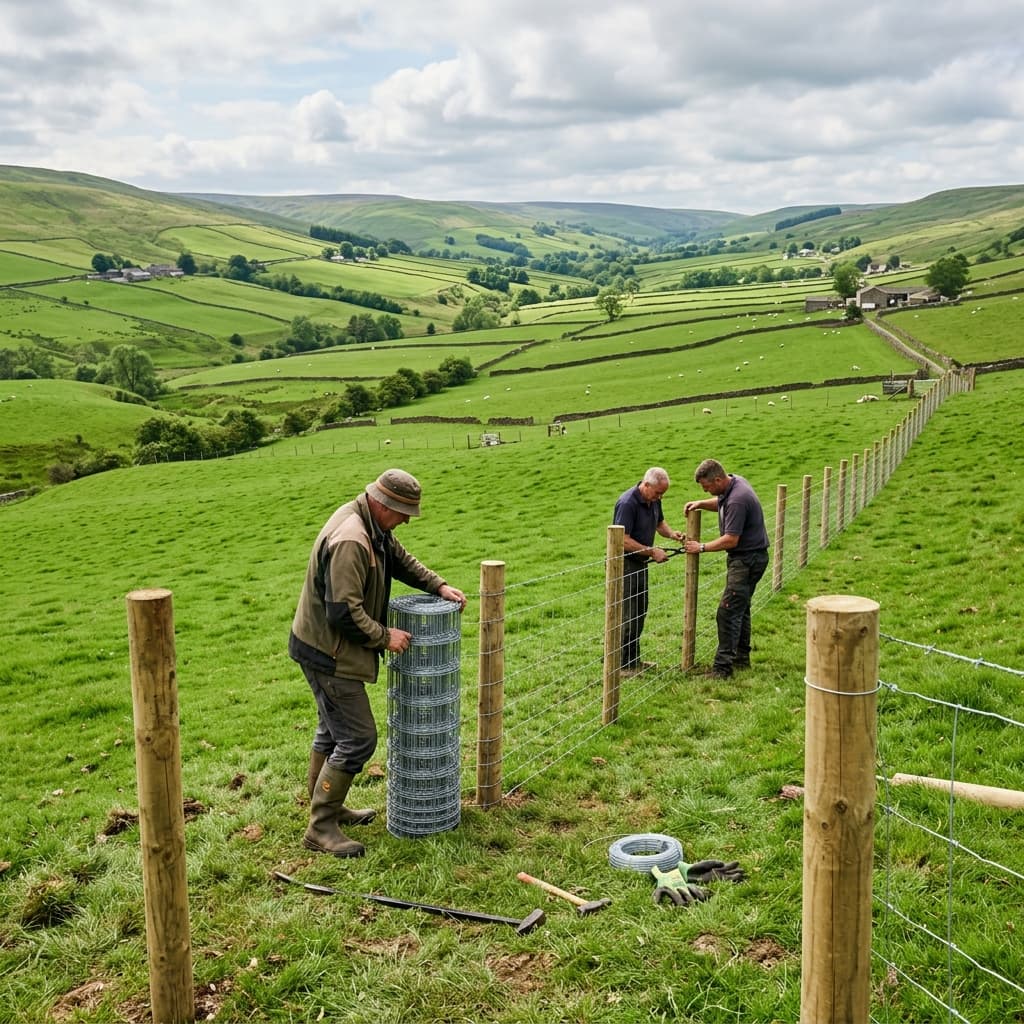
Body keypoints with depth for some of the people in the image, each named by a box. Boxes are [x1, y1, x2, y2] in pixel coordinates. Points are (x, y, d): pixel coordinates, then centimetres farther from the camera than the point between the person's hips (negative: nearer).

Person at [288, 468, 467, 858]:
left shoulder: (374, 526, 4)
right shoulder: (350, 541, -29)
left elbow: (400, 559, 20)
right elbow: (343, 612, -30)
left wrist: (438, 585, 9)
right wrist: (384, 637, -18)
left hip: (328, 648, 11)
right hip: (328, 653, -11)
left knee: (333, 731, 22)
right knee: (358, 739, -6)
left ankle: (327, 808, 39)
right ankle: (321, 829, 4)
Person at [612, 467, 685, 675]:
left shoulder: (653, 500, 3)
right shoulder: (628, 503, -24)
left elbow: (659, 522, 21)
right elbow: (624, 540, -27)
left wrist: (671, 533, 0)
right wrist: (652, 551, -23)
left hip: (640, 563, 9)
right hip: (625, 563, -9)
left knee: (639, 612, 15)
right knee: (627, 615, -6)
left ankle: (633, 659, 25)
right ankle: (622, 664, 2)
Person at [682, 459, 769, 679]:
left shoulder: (737, 500, -27)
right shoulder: (734, 482, 4)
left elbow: (731, 539, -26)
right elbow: (720, 503, 26)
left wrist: (702, 547, -15)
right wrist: (700, 503, 8)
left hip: (748, 560, -11)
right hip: (744, 557, 11)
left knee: (728, 611, -11)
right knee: (740, 608, 19)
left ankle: (722, 666, -10)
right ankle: (741, 657, 31)